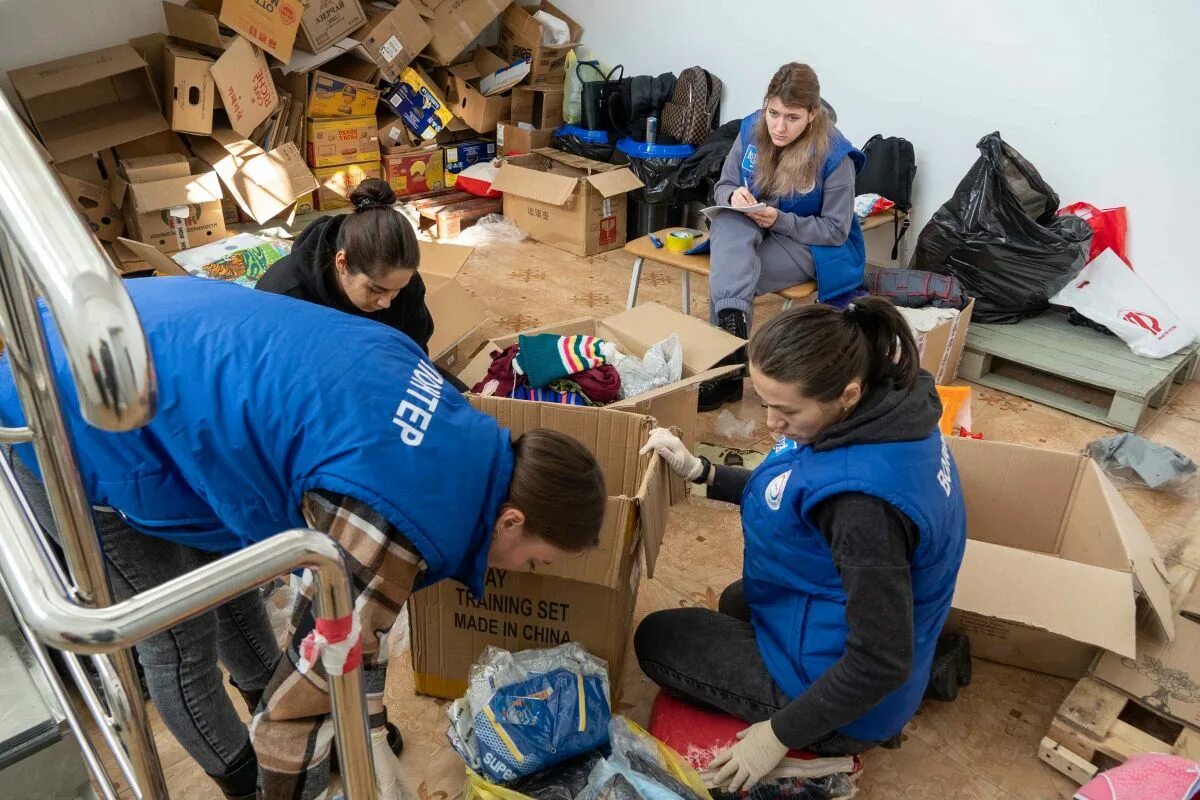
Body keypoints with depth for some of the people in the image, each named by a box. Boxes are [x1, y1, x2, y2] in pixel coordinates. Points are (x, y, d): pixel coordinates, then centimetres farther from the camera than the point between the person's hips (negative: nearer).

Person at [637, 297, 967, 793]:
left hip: (844, 690, -9)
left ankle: (825, 735, 3)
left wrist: (781, 734, -18)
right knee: (735, 603, 35)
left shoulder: (864, 498, -39)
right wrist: (700, 473, -3)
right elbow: (794, 496, 6)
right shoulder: (887, 407, -11)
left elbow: (882, 662, -30)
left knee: (656, 638, 7)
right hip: (844, 622, 9)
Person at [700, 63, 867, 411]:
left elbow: (836, 230, -15)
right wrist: (733, 196, -23)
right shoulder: (752, 129, -6)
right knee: (730, 221, -33)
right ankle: (732, 320, -45)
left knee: (726, 276, -29)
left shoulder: (834, 154, -19)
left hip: (809, 244, -4)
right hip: (749, 230, 4)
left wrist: (780, 220, -27)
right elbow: (722, 186, 3)